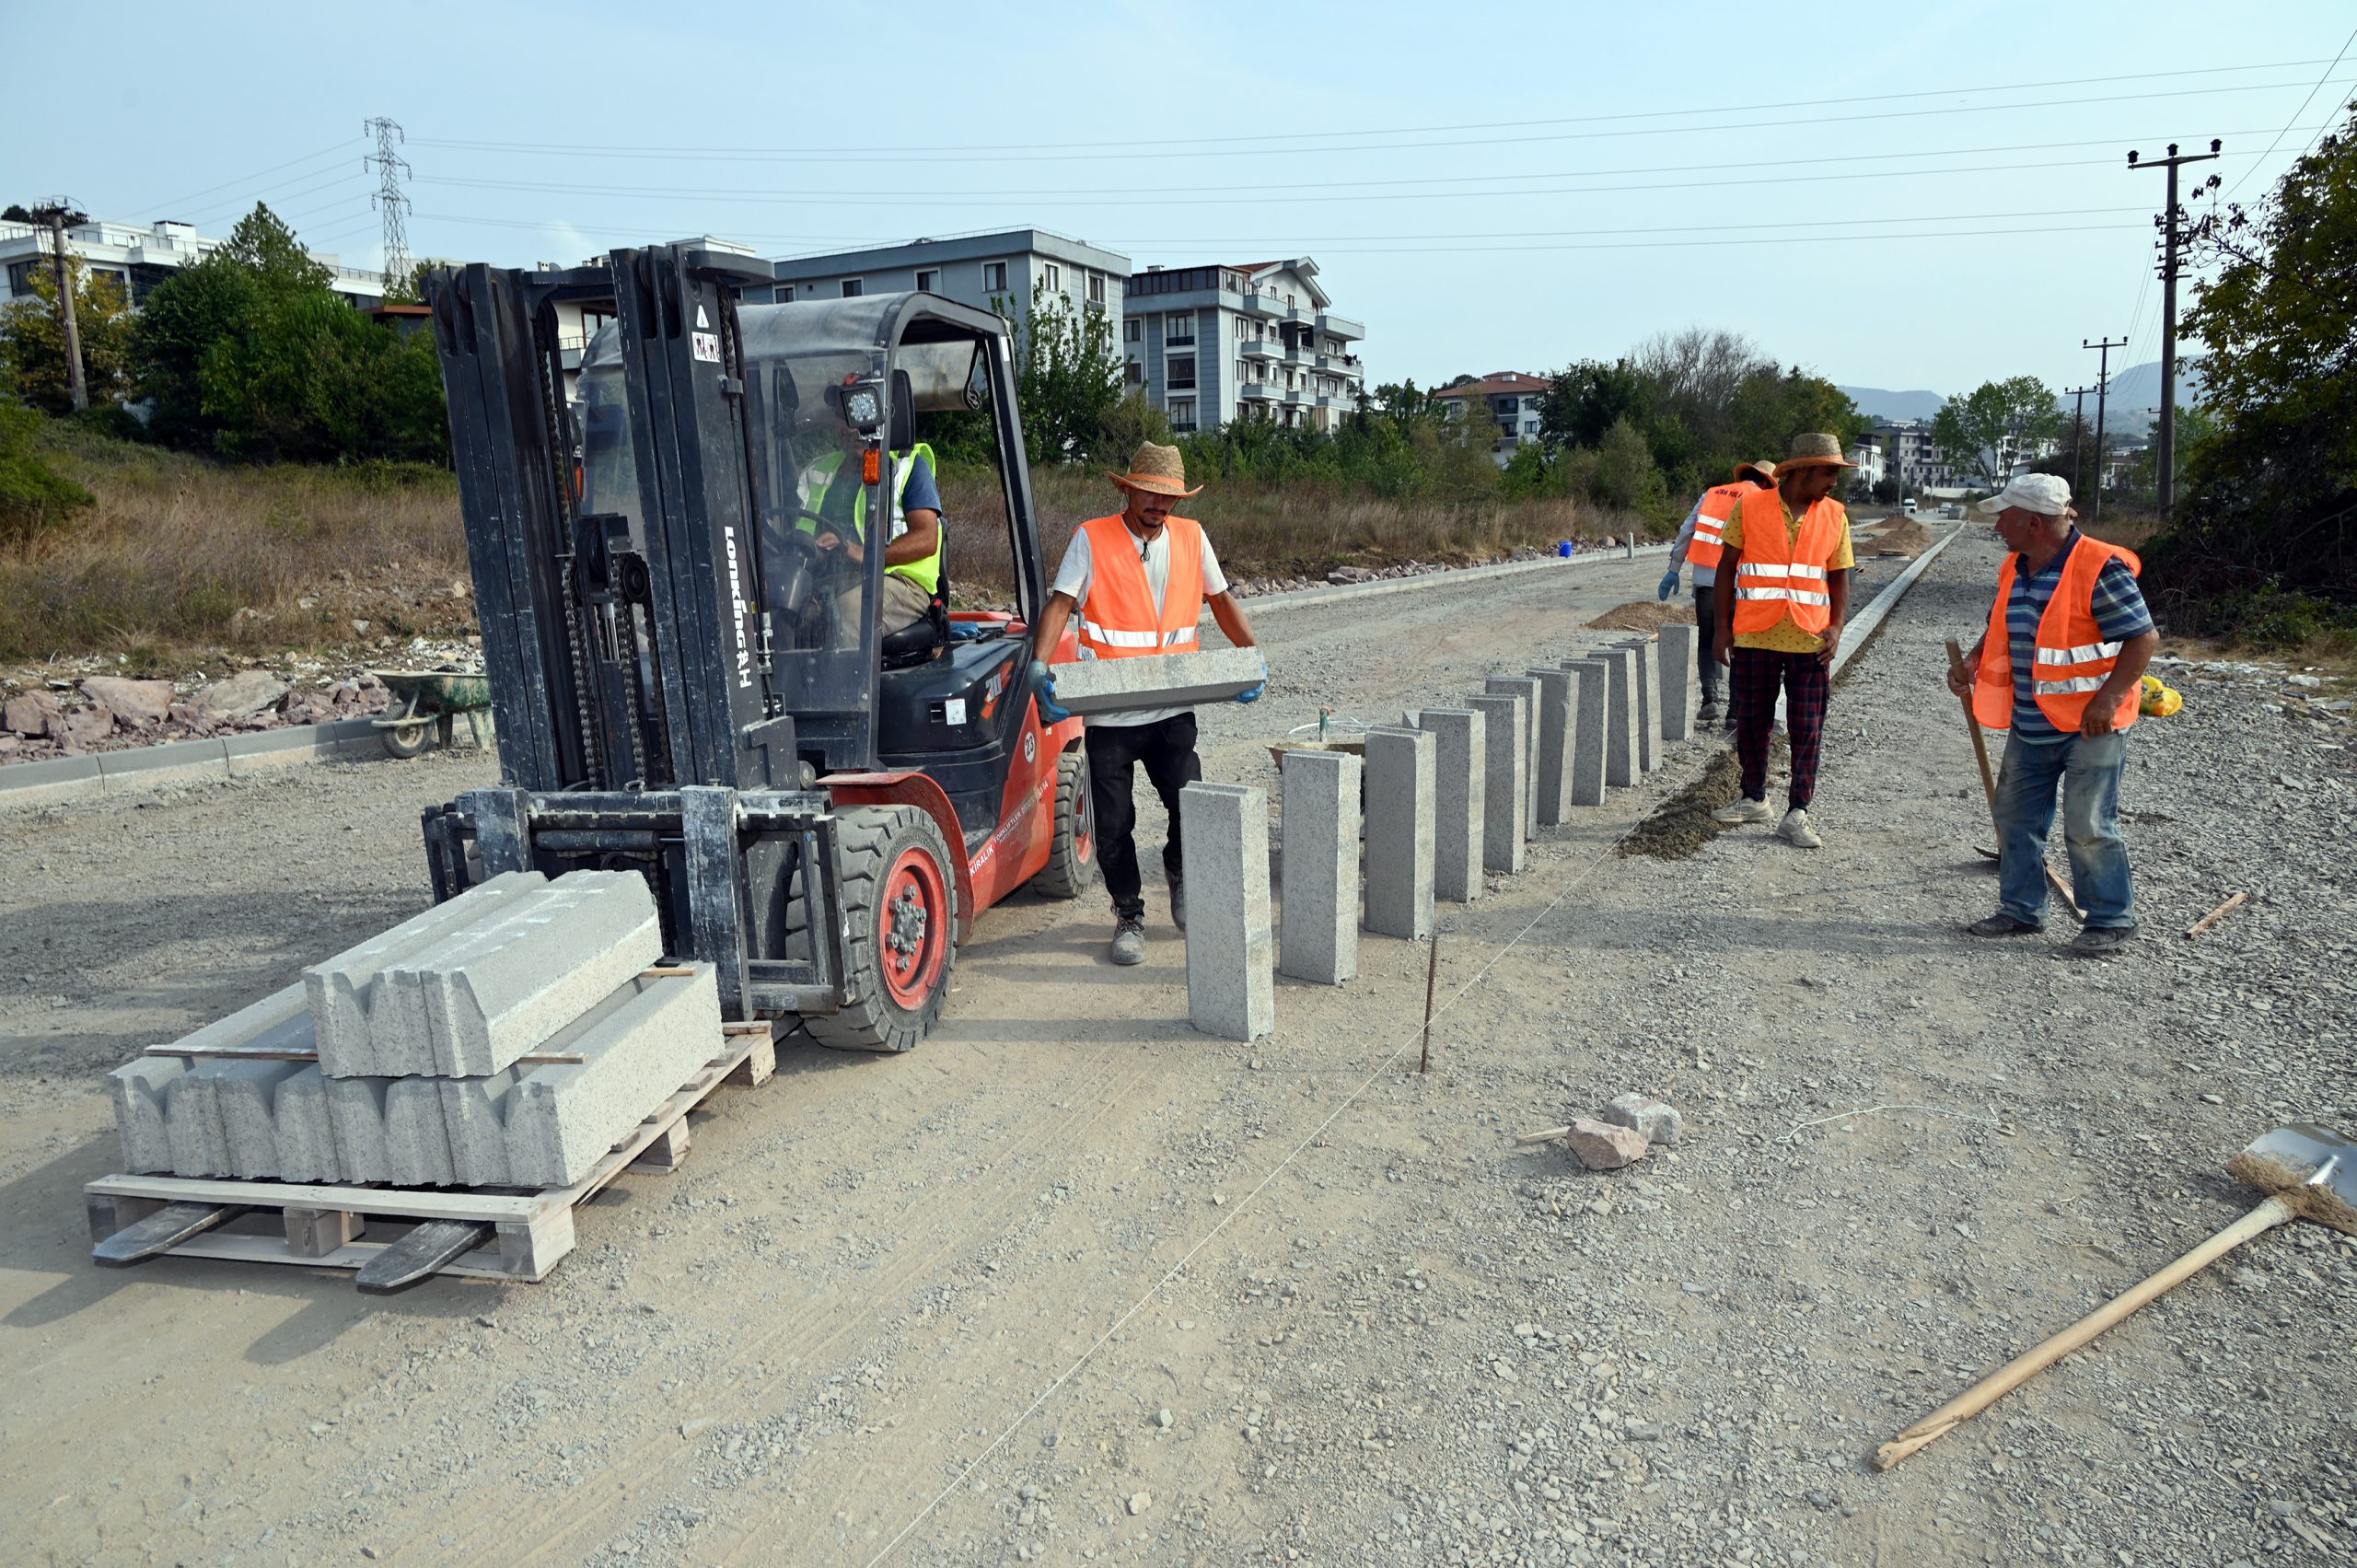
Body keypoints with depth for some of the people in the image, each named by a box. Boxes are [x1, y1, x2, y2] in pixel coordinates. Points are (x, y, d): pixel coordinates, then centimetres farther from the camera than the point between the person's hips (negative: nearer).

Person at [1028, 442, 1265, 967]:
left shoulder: (1191, 537, 8)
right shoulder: (1091, 539, -3)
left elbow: (1220, 600, 20)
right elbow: (1060, 604, -10)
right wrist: (1039, 664, -25)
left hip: (1173, 709, 2)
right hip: (1108, 712, -2)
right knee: (1113, 825, 3)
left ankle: (1178, 870, 25)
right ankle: (1129, 916, 25)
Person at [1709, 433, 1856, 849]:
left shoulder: (1834, 515, 5)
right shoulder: (1750, 507, -2)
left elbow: (1839, 576, 9)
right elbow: (1727, 567, 3)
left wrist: (1836, 627, -6)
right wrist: (1723, 627, 0)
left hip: (1810, 641, 1)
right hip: (1754, 638, -1)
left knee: (1807, 730, 1)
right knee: (1751, 723, 10)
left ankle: (1796, 814, 7)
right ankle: (1755, 800, 27)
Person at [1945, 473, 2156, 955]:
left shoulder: (2100, 569, -17)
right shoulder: (2014, 570, 7)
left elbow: (2144, 638, -17)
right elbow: (2000, 629, 20)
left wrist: (2107, 699, -24)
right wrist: (1974, 662, 1)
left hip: (2089, 727, -8)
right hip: (2030, 727, 8)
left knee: (2088, 827, -2)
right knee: (2015, 816, 13)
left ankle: (2112, 919, 14)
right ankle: (2021, 909, 26)